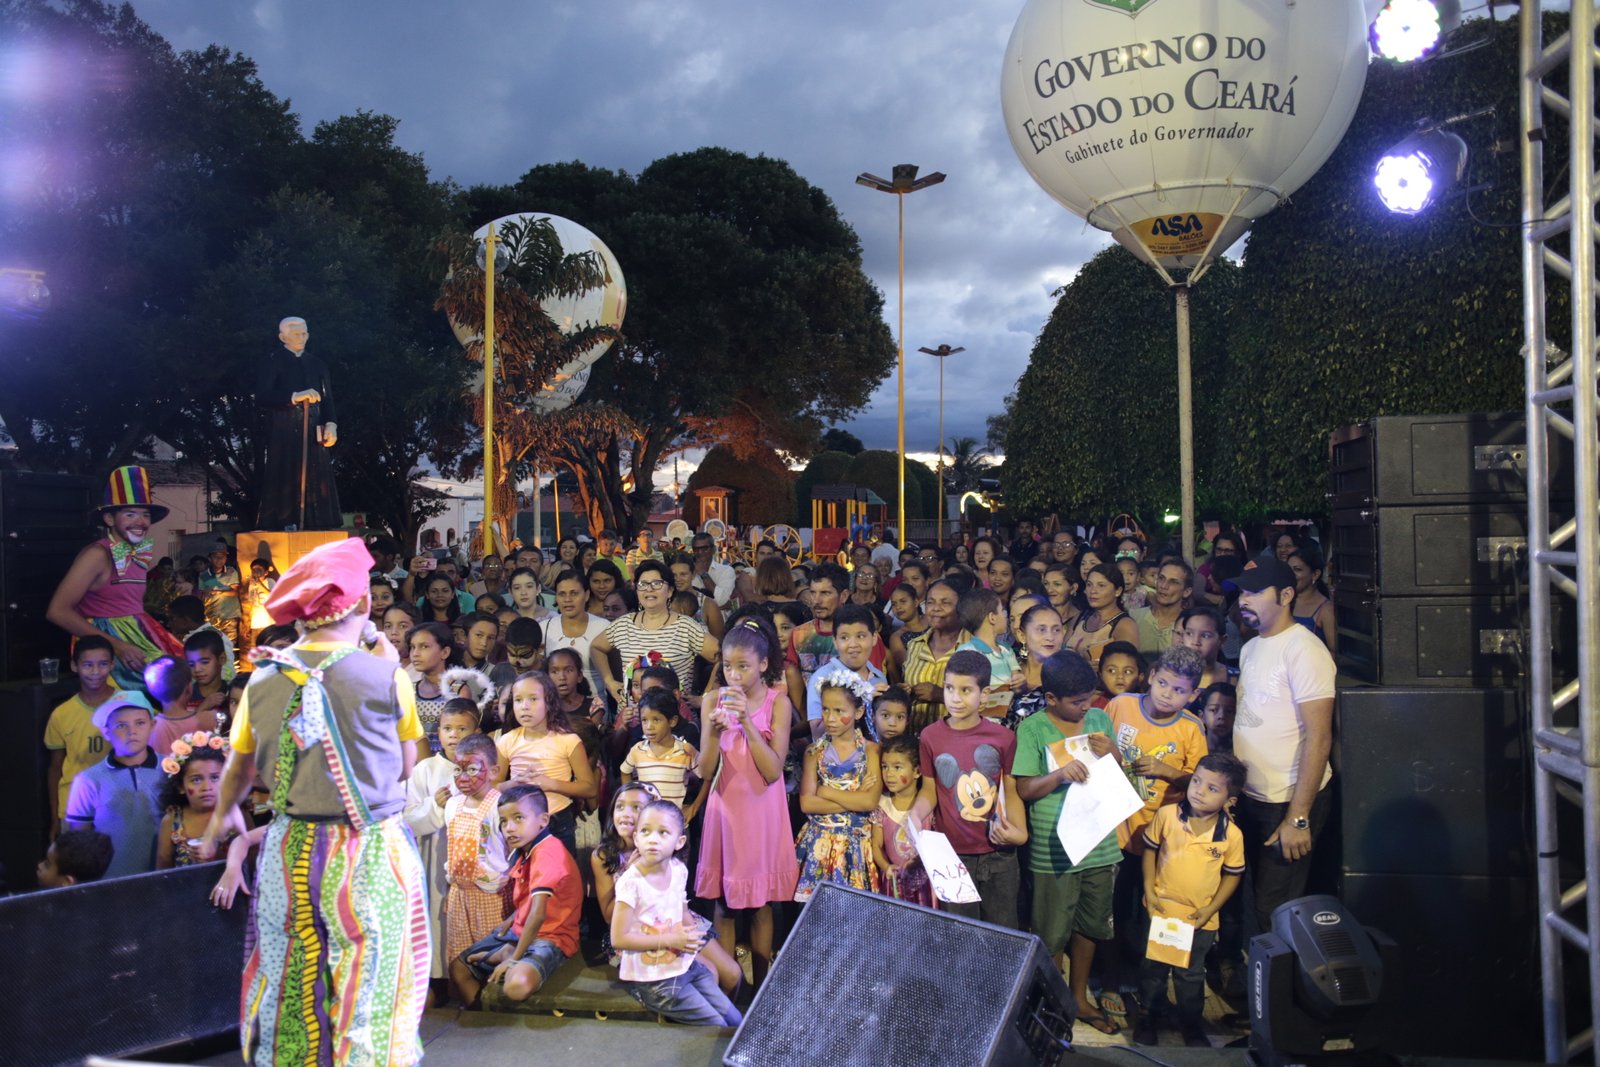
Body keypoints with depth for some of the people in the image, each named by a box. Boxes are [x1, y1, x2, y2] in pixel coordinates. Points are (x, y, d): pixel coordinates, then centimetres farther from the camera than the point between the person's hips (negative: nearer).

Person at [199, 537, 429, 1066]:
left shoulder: (264, 679, -2)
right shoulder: (384, 675, -13)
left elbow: (239, 770, 11)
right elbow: (406, 765, -1)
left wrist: (219, 822, 32)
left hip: (291, 850, 4)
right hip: (370, 851, -3)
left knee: (290, 983, 18)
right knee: (370, 984, 8)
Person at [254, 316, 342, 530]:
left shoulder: (317, 365, 18)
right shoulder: (272, 363, 3)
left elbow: (327, 399, 14)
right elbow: (262, 397, -9)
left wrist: (331, 424, -3)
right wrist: (295, 397, -21)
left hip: (313, 434, 4)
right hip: (283, 434, -4)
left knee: (316, 482, -1)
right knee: (285, 483, -9)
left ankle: (315, 527, -1)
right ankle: (285, 525, -9)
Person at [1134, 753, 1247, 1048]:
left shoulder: (1232, 835, -16)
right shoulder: (1167, 815, -15)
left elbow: (1232, 875, -3)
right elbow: (1150, 849, -2)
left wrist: (1211, 908, -8)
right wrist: (1149, 889, -6)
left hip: (1200, 919, 0)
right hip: (1160, 910, 1)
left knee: (1190, 975, 18)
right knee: (1153, 968, 17)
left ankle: (1190, 1023, 39)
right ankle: (1148, 1017, 38)